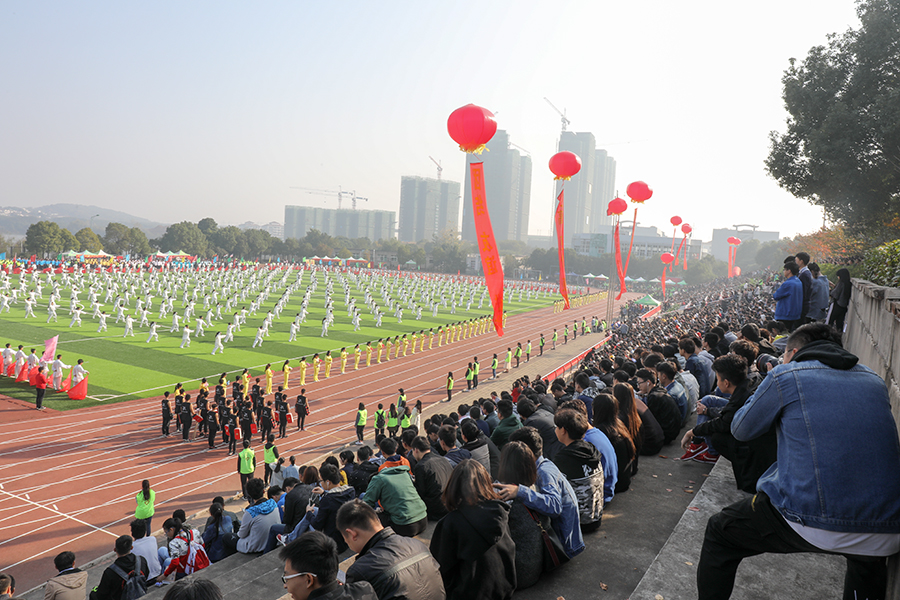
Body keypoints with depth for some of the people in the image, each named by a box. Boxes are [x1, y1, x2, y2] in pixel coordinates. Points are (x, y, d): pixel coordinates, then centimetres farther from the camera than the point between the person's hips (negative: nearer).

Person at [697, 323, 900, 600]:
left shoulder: (785, 375, -1)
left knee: (719, 531, 16)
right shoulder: (875, 380, 14)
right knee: (867, 563, 41)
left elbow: (741, 430, 11)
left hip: (810, 523, -5)